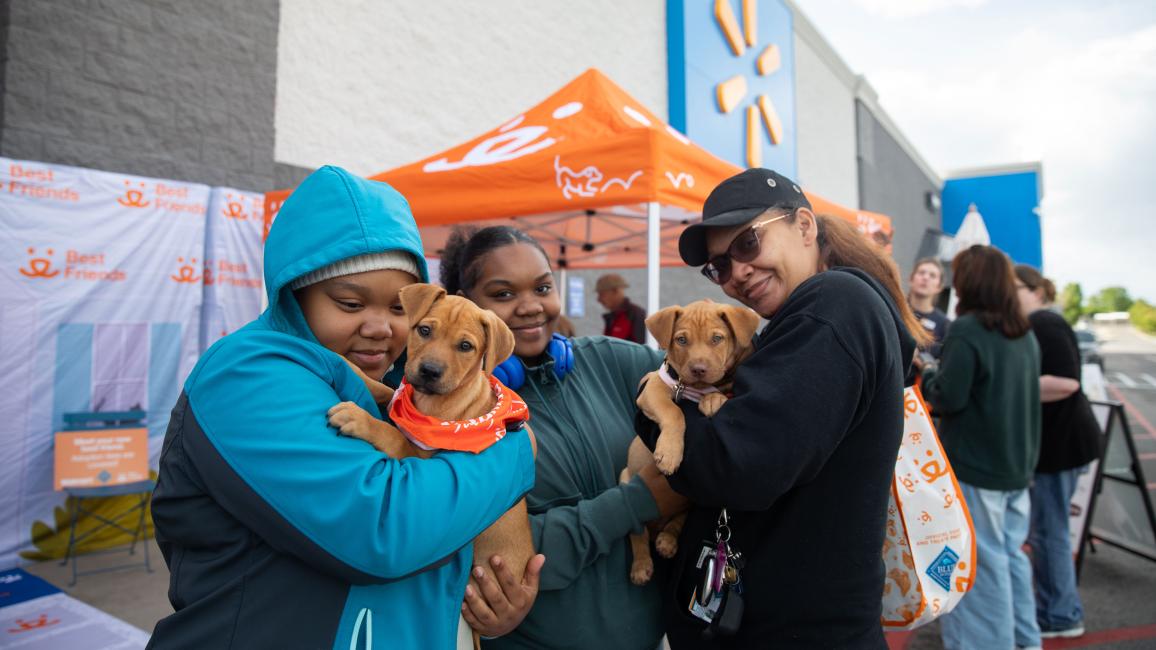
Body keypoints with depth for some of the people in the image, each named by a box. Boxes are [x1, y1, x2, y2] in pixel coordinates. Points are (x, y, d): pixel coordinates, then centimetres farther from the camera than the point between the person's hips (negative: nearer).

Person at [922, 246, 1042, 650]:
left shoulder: (967, 330, -17)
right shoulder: (1025, 334, 9)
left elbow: (947, 398, -20)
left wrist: (928, 376, -1)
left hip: (975, 466, -8)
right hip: (1018, 464, 8)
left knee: (983, 561, 2)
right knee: (1012, 554, 19)